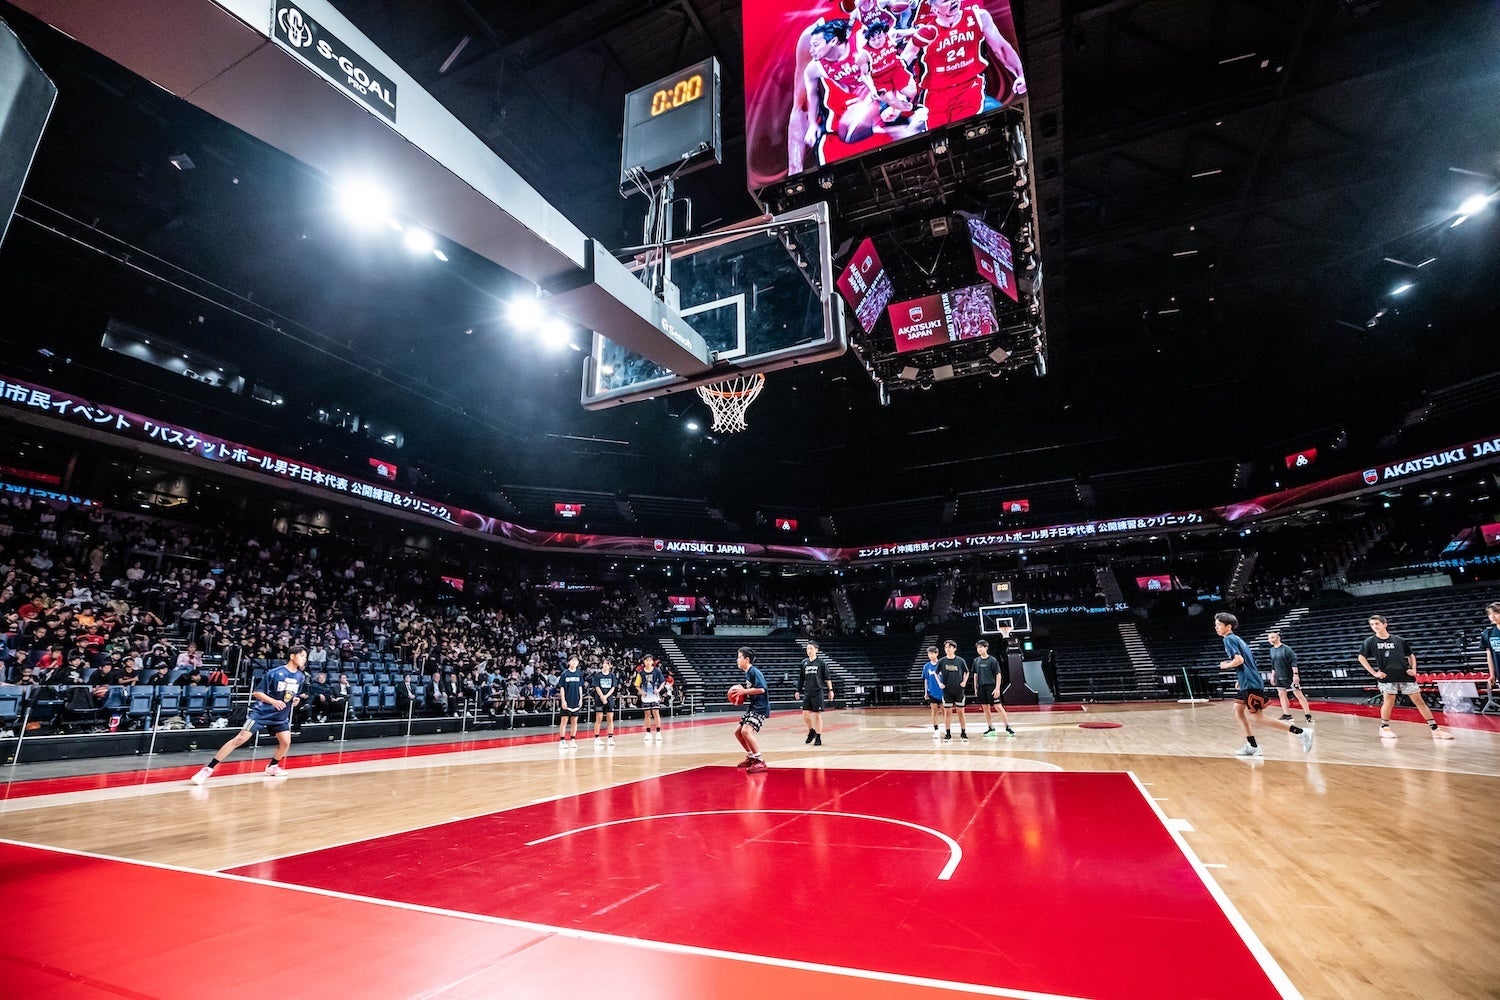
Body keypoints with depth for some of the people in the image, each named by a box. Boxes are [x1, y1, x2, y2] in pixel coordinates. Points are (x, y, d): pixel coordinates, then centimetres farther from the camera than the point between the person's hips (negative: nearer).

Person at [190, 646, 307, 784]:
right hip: (261, 712, -5)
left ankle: (272, 767, 24)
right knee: (240, 739, -13)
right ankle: (208, 769, -5)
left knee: (286, 742, -2)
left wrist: (296, 700, -6)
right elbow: (257, 693, -11)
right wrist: (273, 701, -24)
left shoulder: (300, 676, 1)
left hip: (280, 716, 5)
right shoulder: (274, 673, -15)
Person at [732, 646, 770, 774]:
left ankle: (760, 762, -16)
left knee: (746, 731, -24)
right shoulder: (748, 672, 14)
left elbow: (761, 689, -26)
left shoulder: (754, 671, -15)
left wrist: (744, 691, -19)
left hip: (760, 708, -11)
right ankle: (751, 757, 27)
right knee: (737, 732, 14)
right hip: (752, 708, 11)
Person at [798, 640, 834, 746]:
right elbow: (801, 678, 16)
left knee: (817, 715, 0)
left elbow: (827, 677, -1)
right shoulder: (804, 663, 8)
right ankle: (811, 731, 28)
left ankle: (818, 738, 11)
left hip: (817, 692, -4)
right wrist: (798, 690, 15)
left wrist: (830, 690, -4)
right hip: (807, 693, 4)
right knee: (805, 715, 3)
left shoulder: (821, 662, -4)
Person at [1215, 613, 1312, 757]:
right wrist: (1240, 680, 23)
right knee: (1238, 710, 11)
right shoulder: (1236, 639, 17)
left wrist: (1225, 665, -7)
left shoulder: (1229, 639, -13)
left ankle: (1300, 733, -1)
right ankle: (1252, 747, 13)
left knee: (1257, 718, -4)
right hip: (1246, 683, 10)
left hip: (1251, 684, -10)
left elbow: (1239, 660, -25)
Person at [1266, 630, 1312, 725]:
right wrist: (1272, 676, 16)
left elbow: (1294, 662, -16)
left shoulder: (1286, 649, -14)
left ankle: (1308, 715, 5)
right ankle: (1287, 715, 14)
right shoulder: (1272, 650, 6)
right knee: (1281, 695, 7)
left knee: (1299, 695, -2)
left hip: (1290, 676, -7)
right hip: (1279, 677, 7)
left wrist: (1295, 674, -21)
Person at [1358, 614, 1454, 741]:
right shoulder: (1370, 641, 1)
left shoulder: (1399, 640, 8)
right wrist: (1374, 673, -5)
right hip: (1387, 676, -2)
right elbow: (1361, 657, 1)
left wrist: (1414, 670, 5)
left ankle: (1435, 729, 8)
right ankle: (1384, 728, 10)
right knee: (1389, 701, -5)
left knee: (1419, 700, 2)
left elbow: (1411, 655, 18)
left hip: (1405, 675, 2)